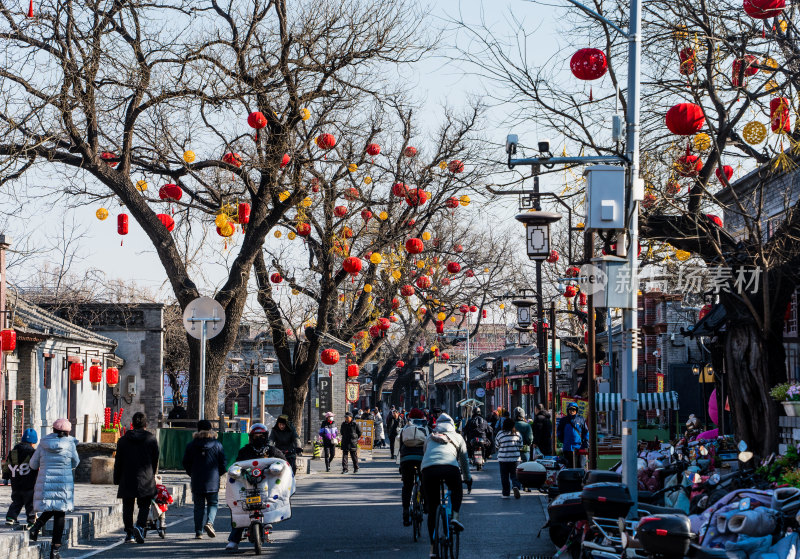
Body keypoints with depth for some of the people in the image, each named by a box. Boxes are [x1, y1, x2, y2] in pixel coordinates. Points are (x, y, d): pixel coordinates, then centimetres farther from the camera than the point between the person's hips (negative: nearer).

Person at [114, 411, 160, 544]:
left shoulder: (123, 440, 1)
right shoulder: (151, 439, 0)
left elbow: (118, 462, 3)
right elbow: (155, 461, 5)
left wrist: (117, 480, 10)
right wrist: (152, 476, 18)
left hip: (127, 479, 1)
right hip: (145, 480, -1)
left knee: (128, 507, 9)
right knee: (144, 506, 6)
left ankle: (129, 533, 7)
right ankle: (140, 526, -17)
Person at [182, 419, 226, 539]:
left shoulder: (191, 445, 1)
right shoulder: (217, 445, -1)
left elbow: (186, 463, 3)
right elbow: (223, 464, 0)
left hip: (197, 482, 1)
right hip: (213, 482, -1)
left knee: (199, 506, 8)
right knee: (213, 503, 10)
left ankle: (198, 531, 4)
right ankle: (209, 522, -16)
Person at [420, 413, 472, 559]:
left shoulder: (429, 437, 32)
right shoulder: (457, 437, 28)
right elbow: (464, 460, 34)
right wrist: (467, 478, 48)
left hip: (428, 469, 1)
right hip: (450, 467, -1)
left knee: (432, 509, 9)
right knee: (457, 492, 32)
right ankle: (455, 517, 5)